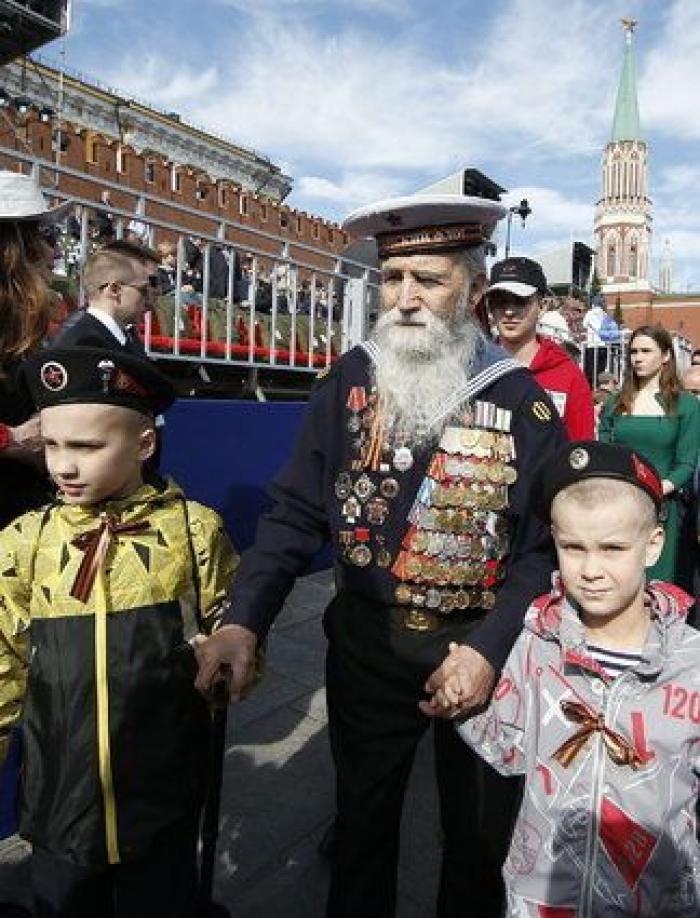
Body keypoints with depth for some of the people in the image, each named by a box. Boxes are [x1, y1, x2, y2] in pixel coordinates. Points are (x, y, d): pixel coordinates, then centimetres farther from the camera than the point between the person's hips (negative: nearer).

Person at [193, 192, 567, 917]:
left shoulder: (521, 400, -10)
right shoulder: (349, 381, -6)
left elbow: (549, 546, -10)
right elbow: (296, 511, -7)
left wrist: (491, 648, -23)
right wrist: (244, 620, -20)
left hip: (479, 654, -1)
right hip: (364, 647, 1)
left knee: (478, 836, 23)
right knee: (361, 826, 24)